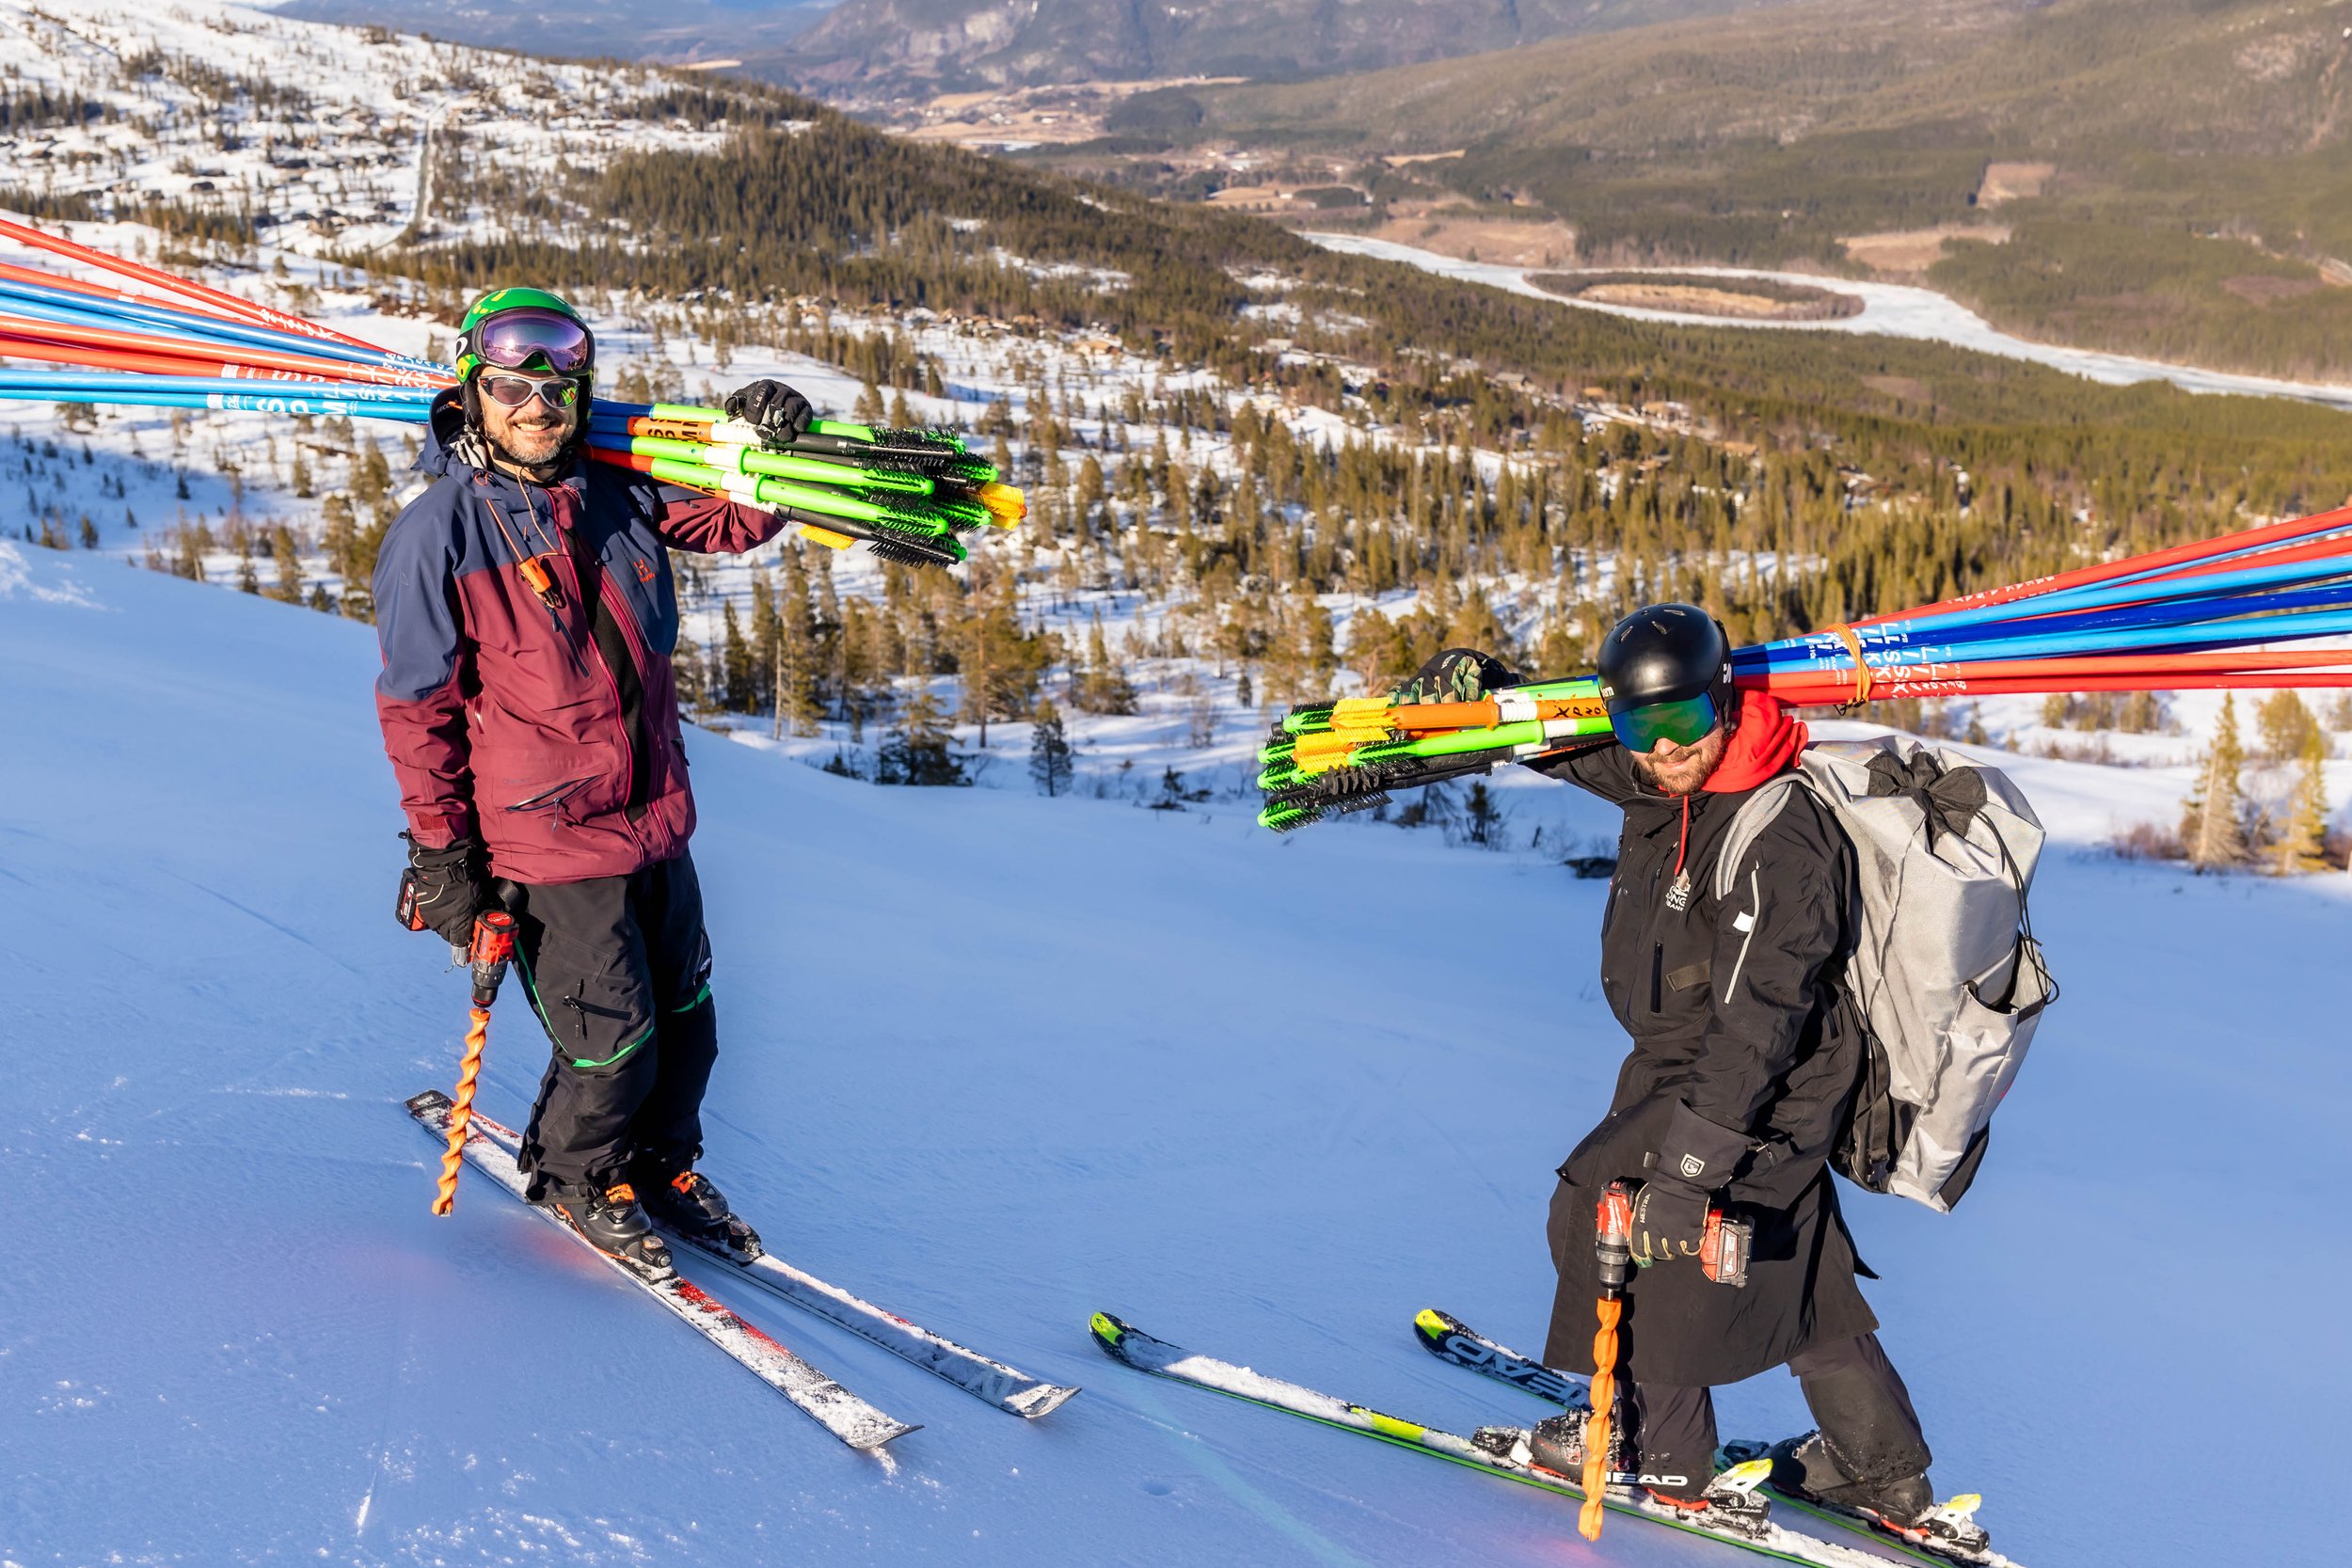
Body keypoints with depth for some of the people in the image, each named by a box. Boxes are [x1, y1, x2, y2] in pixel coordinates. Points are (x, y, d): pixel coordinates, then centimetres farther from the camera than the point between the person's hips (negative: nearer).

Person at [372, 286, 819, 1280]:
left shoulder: (618, 492, 1)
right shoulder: (437, 535, -12)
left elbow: (739, 520, 13)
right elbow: (416, 707, -8)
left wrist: (767, 447, -9)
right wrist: (442, 851, -8)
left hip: (656, 820, 6)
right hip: (547, 838, -6)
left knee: (685, 1019, 17)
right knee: (612, 1042, 1)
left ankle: (663, 1165, 42)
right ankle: (574, 1176, 31)